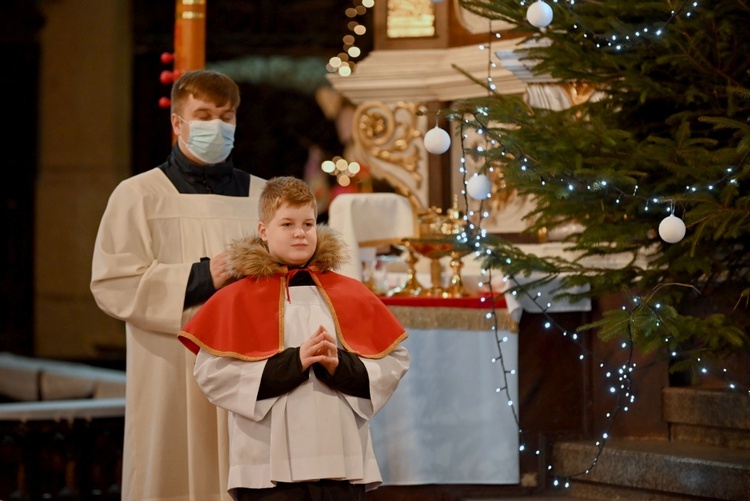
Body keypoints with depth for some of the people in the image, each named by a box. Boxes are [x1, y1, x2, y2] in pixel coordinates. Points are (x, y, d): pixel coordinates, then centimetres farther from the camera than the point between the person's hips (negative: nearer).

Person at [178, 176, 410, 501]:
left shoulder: (351, 295, 12)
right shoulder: (237, 300, 2)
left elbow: (394, 362, 8)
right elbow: (212, 373, -8)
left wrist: (342, 365, -11)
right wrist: (293, 362, -14)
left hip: (342, 460, 3)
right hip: (270, 466, -3)